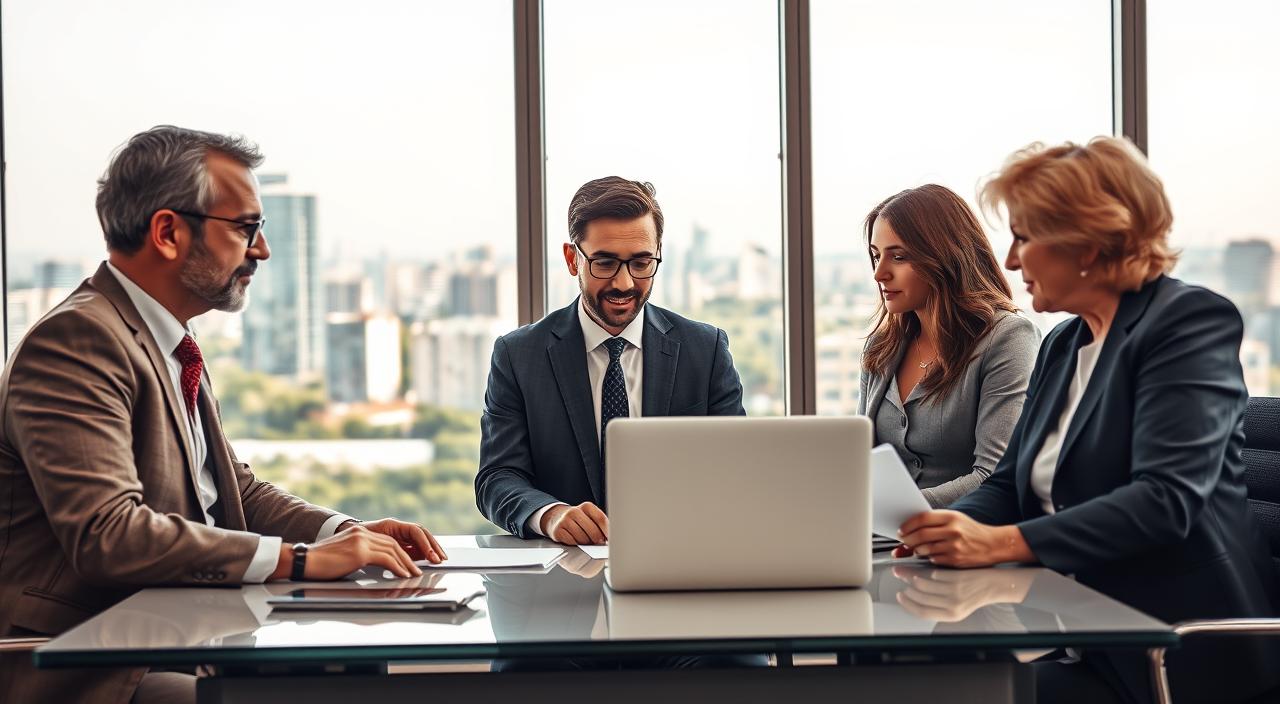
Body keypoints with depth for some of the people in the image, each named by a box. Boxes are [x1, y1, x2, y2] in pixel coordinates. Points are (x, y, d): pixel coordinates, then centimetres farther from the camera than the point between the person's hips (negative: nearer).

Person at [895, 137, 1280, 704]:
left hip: (1174, 646, -7)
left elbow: (1167, 499, -20)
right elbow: (1011, 482, 14)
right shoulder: (1063, 343, 17)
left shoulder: (1191, 319, -9)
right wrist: (948, 526, -9)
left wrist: (1002, 542, -27)